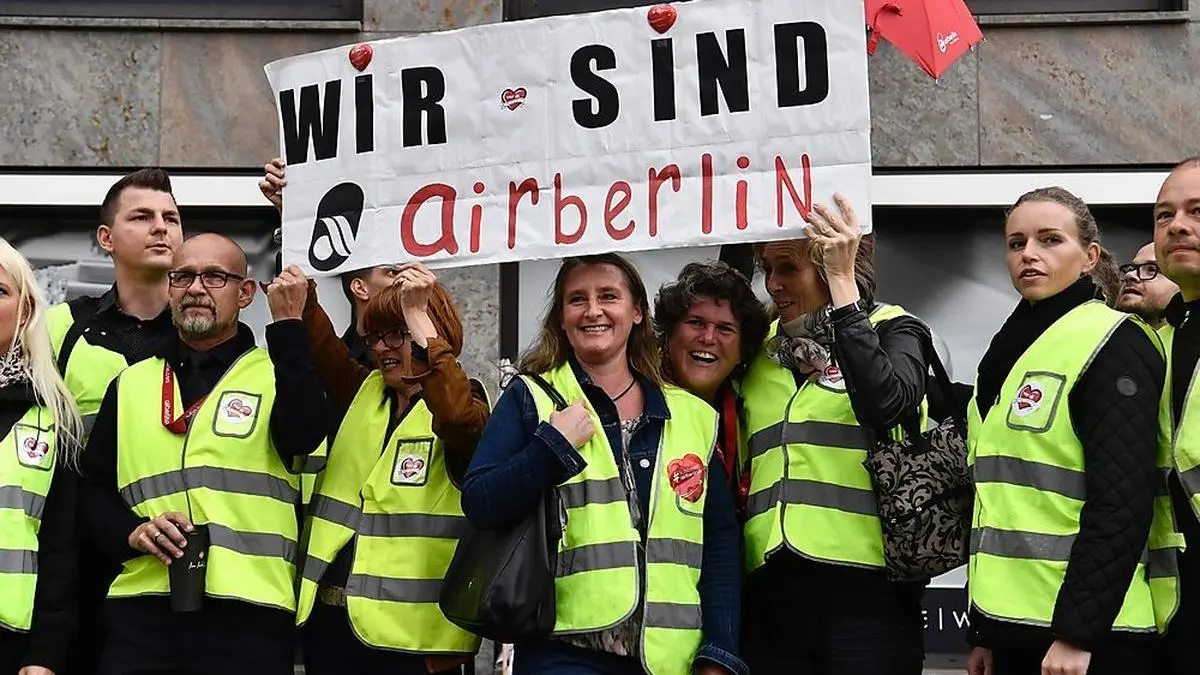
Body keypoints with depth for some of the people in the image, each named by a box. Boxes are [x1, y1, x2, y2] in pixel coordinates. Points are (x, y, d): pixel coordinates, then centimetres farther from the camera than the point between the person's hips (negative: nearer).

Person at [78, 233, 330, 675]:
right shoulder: (129, 385, 17)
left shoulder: (277, 373, 7)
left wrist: (287, 324, -15)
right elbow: (94, 489, 17)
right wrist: (132, 531, -4)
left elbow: (305, 435, -14)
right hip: (141, 610, 3)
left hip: (248, 614, -3)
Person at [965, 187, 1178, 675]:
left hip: (1092, 633, -7)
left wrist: (1077, 632, -20)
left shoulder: (1112, 346, -8)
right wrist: (983, 630, 16)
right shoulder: (1010, 351, 16)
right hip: (1014, 625, 8)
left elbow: (1122, 503, -16)